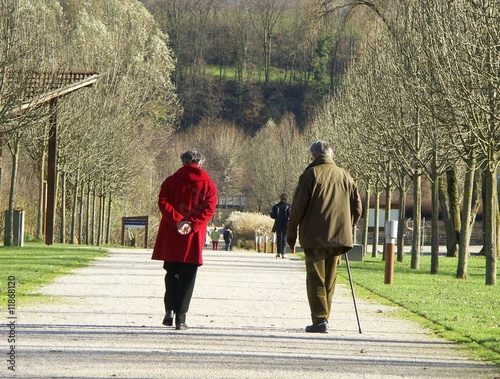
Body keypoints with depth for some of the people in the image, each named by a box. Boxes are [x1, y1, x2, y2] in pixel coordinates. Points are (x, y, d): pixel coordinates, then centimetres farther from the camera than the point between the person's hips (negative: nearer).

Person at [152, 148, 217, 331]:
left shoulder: (171, 181, 5)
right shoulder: (208, 184, 4)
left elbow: (163, 203, -7)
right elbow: (209, 208, -8)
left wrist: (177, 220, -13)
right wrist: (191, 224, -13)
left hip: (171, 237, 1)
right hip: (194, 237, -1)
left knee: (171, 274, 15)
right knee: (187, 278, 3)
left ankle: (169, 311, -1)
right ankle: (180, 318, -2)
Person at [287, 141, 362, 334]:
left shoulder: (310, 175, -5)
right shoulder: (344, 176, 9)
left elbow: (298, 207, -7)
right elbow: (357, 207, 11)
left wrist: (291, 234, 2)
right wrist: (347, 228, 23)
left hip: (314, 237, -4)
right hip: (338, 238, 4)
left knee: (315, 279, -3)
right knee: (329, 280, 14)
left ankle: (320, 320, -12)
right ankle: (323, 318, 17)